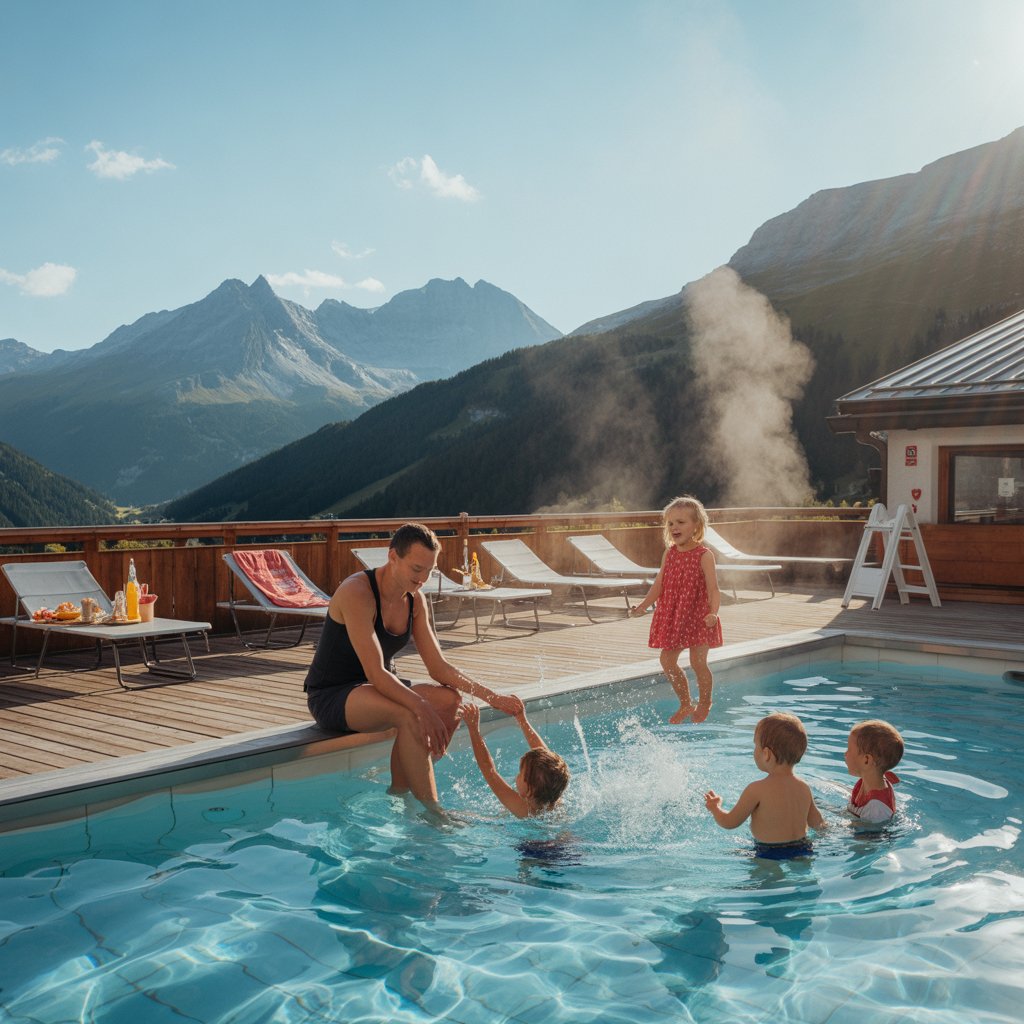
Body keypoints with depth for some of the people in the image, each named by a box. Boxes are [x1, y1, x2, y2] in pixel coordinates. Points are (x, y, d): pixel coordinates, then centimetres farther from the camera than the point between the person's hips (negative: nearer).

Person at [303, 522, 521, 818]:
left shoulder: (415, 599, 1)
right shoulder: (357, 592, -23)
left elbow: (439, 667, 0)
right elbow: (376, 674, -31)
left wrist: (492, 697, -12)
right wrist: (422, 708, -42)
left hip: (382, 688, 8)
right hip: (331, 696, -8)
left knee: (451, 701, -15)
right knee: (411, 716, -34)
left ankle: (399, 793, -8)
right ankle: (432, 812, -25)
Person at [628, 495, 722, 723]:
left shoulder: (704, 556, -12)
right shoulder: (669, 554, 4)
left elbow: (713, 589, -17)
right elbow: (659, 585, 7)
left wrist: (713, 612, -33)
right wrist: (642, 606, -4)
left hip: (698, 616, -5)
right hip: (672, 617, 6)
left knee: (698, 662, -7)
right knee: (667, 660, 5)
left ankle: (704, 704, 19)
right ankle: (686, 704, 25)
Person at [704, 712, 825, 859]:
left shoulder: (757, 790, -17)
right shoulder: (804, 788, 0)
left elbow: (729, 822, -7)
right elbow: (819, 824, 13)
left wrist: (714, 807, 13)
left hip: (770, 855, -6)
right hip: (803, 850, 6)